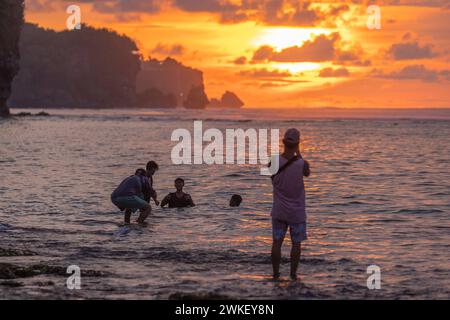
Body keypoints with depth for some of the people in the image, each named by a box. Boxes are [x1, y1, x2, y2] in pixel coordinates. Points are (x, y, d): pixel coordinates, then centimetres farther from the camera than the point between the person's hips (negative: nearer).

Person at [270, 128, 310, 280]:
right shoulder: (301, 164, -16)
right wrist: (298, 153, 11)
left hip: (279, 210, 1)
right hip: (297, 211, -1)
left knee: (277, 242, 7)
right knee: (296, 243, 10)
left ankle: (276, 274, 8)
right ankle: (293, 274, 11)